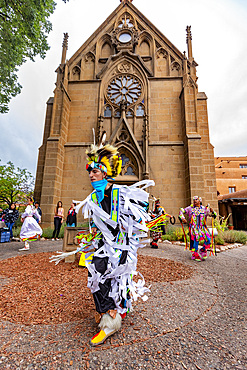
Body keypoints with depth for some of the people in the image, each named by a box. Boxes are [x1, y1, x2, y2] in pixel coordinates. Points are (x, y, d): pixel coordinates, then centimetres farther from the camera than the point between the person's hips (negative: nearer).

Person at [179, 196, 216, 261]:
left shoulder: (204, 209, 7)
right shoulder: (190, 208, 5)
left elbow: (213, 215, 11)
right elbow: (181, 211, 12)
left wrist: (212, 211, -11)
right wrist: (182, 218, -2)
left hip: (202, 227, 2)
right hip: (193, 228, -1)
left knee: (208, 239, -14)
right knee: (195, 240, -11)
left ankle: (203, 251, 15)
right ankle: (195, 254, 11)